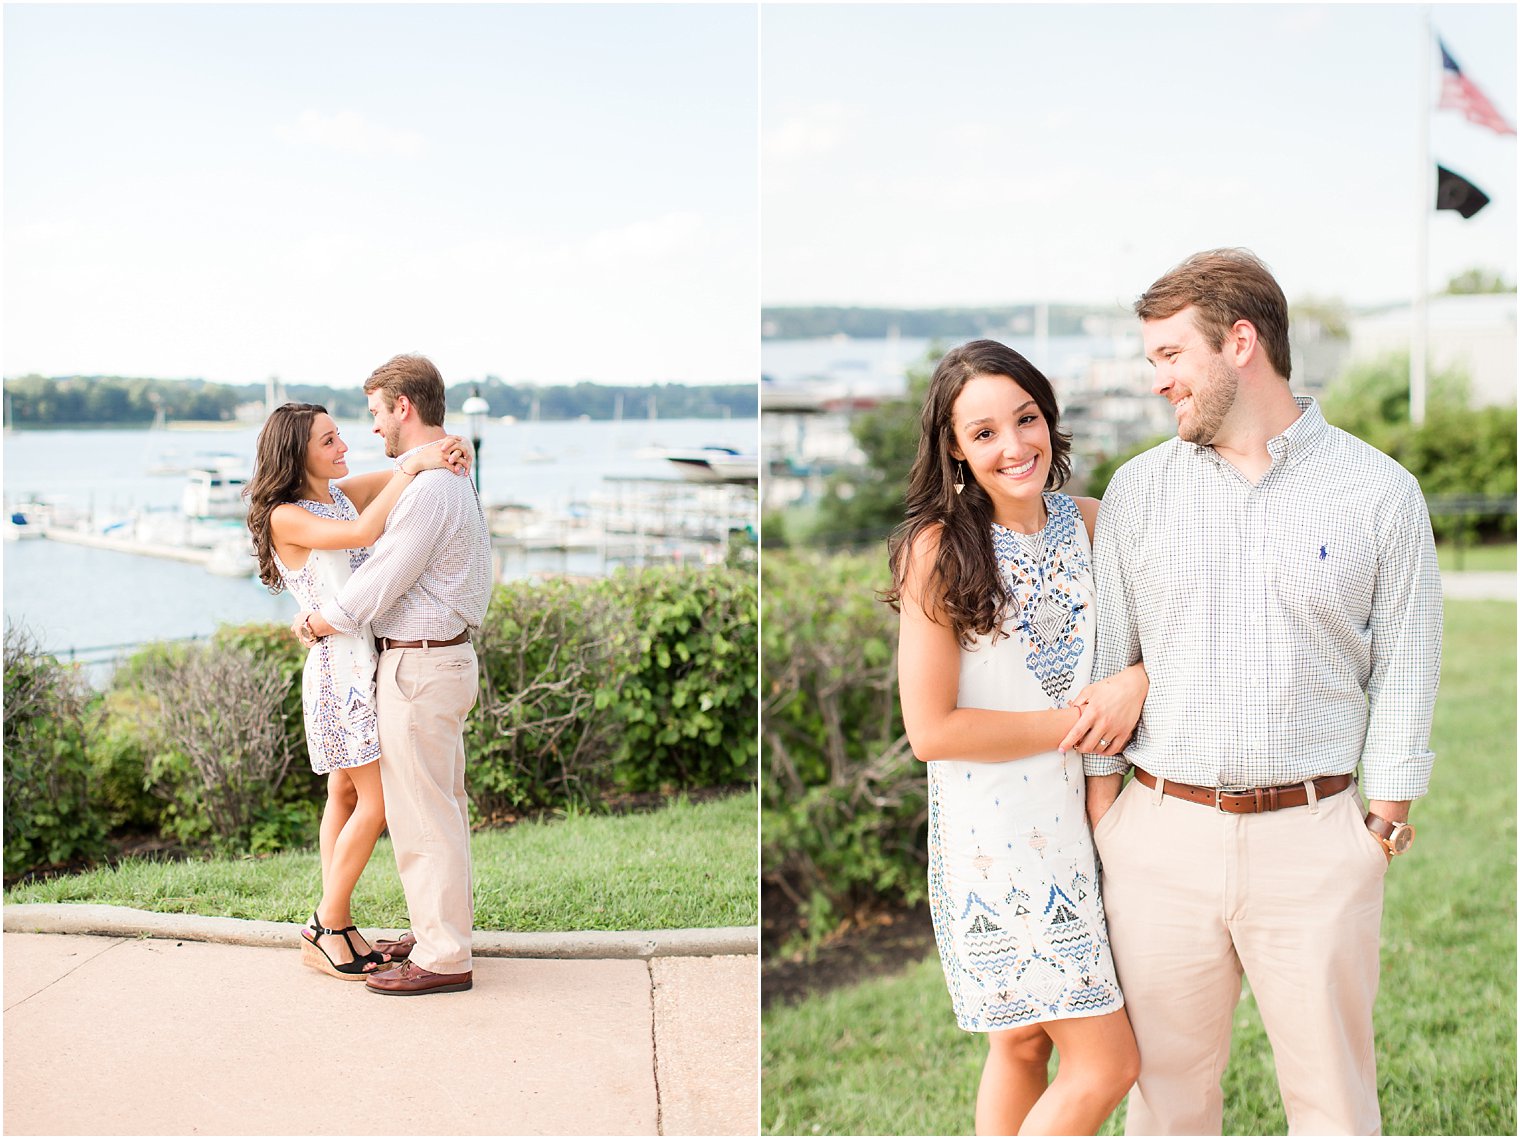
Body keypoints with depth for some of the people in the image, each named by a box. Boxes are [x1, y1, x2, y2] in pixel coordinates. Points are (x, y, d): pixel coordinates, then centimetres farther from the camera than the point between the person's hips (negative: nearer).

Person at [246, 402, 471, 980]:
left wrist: (448, 451, -10)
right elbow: (363, 531, -27)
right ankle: (325, 928, 8)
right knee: (377, 802, -6)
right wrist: (414, 466, -24)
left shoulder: (344, 492, 9)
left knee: (346, 793, 11)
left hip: (374, 658, 8)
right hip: (339, 663, -8)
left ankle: (336, 926, 18)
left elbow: (413, 465, 12)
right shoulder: (285, 517, -13)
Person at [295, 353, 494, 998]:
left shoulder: (427, 487, -20)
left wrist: (314, 625, -5)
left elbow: (380, 583, -20)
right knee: (443, 805, 17)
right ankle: (446, 926, 28)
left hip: (418, 667, -10)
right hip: (444, 656, 10)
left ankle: (442, 958, 4)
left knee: (420, 814, -3)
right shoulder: (454, 477, 13)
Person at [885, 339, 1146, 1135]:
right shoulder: (939, 549, -14)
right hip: (995, 828, -5)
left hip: (1080, 819, 6)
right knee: (1106, 1064, -2)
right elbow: (930, 729, -16)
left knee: (1025, 1042, 16)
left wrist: (1137, 681, -12)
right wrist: (1075, 723, -13)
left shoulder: (1089, 522, 2)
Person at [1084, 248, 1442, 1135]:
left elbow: (1404, 676, 2)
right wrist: (1100, 813, 5)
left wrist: (1384, 829, -1)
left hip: (1313, 838, -2)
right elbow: (1103, 660, 7)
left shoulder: (1380, 492, -1)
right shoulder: (1140, 488, 5)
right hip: (1164, 837, 2)